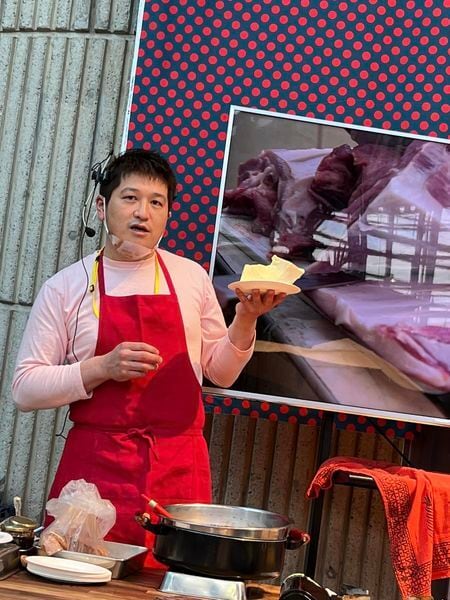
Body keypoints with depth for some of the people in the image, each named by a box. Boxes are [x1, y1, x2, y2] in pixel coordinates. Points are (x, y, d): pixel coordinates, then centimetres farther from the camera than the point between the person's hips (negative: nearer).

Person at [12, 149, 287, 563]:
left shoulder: (192, 277, 10)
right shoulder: (65, 287, 2)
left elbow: (220, 373, 16)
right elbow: (26, 389, -1)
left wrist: (245, 319, 0)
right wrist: (102, 368, -13)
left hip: (179, 471, 2)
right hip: (95, 467, -1)